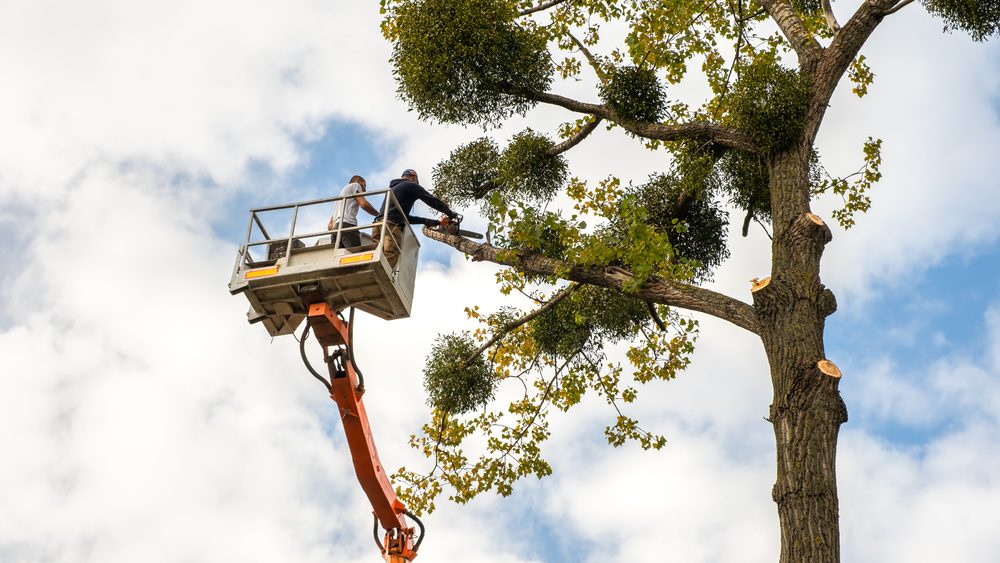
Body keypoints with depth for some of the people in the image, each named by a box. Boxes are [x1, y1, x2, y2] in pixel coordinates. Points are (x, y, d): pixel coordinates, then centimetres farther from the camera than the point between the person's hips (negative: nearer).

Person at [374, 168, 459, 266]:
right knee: (388, 261, -23)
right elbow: (433, 201, 9)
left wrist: (425, 221, 30)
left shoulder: (393, 188, 35)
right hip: (391, 225, -7)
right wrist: (451, 214, 21)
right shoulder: (411, 186, 12)